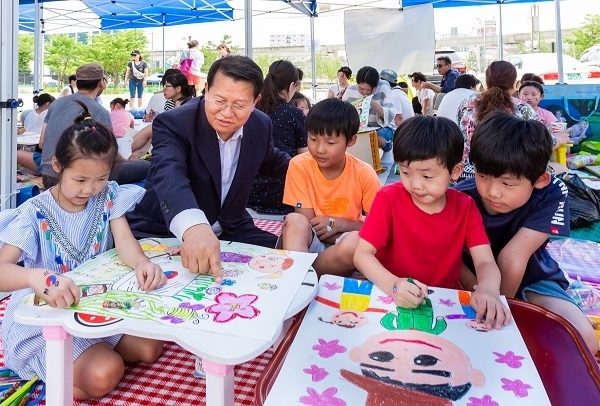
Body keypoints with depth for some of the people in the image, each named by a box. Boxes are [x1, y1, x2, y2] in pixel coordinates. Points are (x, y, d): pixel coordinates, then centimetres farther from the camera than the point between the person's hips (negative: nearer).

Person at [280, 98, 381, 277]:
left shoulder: (364, 174, -9)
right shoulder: (299, 166, -10)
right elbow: (306, 223, -9)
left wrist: (339, 224, -19)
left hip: (343, 243, 1)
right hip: (309, 242, 0)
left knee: (355, 243, -34)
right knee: (294, 221, -31)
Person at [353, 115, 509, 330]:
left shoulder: (465, 207, -3)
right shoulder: (389, 199, -11)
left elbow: (486, 263, -10)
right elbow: (362, 254, -15)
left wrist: (488, 289, -33)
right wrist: (392, 285, -33)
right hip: (394, 299, -1)